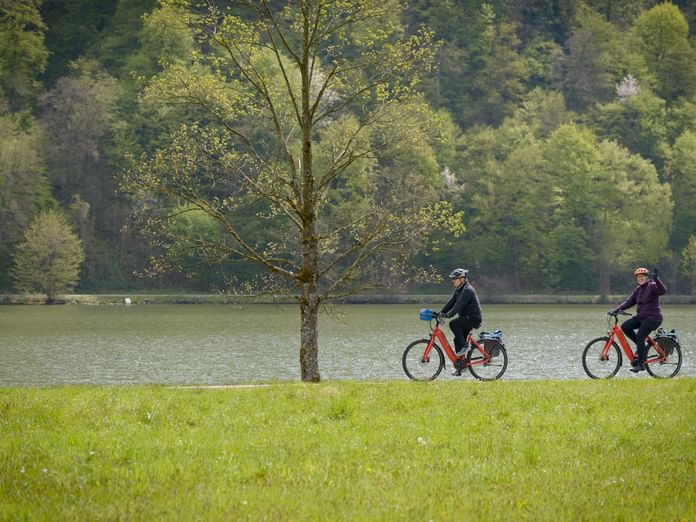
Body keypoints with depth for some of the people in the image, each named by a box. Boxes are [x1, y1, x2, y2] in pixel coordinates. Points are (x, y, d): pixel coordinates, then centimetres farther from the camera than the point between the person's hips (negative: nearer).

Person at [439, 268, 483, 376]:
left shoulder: (468, 290, -18)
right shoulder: (458, 290, 13)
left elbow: (459, 305, -27)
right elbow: (451, 302, 11)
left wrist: (449, 315, -32)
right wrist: (441, 313, 0)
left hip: (473, 318, -10)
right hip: (466, 319, 10)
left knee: (453, 324, -26)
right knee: (457, 340, 6)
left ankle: (464, 345, -15)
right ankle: (459, 368, 11)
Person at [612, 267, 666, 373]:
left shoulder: (652, 286, -8)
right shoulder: (638, 289, 14)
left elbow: (662, 291, -28)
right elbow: (630, 301, 13)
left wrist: (656, 279, -40)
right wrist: (618, 309, 0)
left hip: (653, 317, -8)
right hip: (641, 317, 8)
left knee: (640, 336, -21)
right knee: (625, 326, -10)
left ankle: (640, 363, -16)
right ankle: (642, 346, 4)